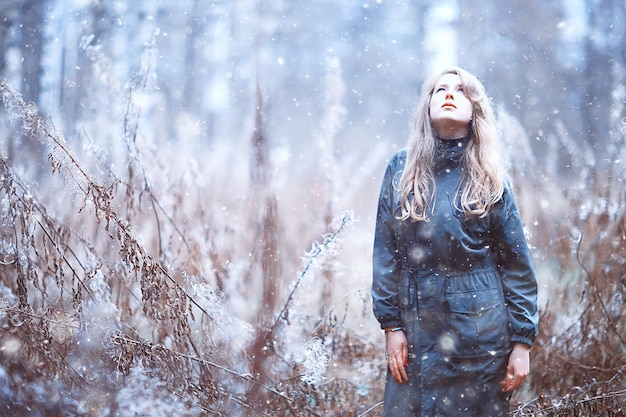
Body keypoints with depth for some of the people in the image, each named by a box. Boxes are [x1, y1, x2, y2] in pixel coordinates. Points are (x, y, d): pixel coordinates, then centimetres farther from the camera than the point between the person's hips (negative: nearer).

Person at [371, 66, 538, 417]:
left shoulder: (489, 178, -1)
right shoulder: (401, 170, 3)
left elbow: (517, 264, -1)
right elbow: (385, 253, 4)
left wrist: (522, 342, -5)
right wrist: (391, 325, -2)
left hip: (479, 332, -1)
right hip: (416, 331, 2)